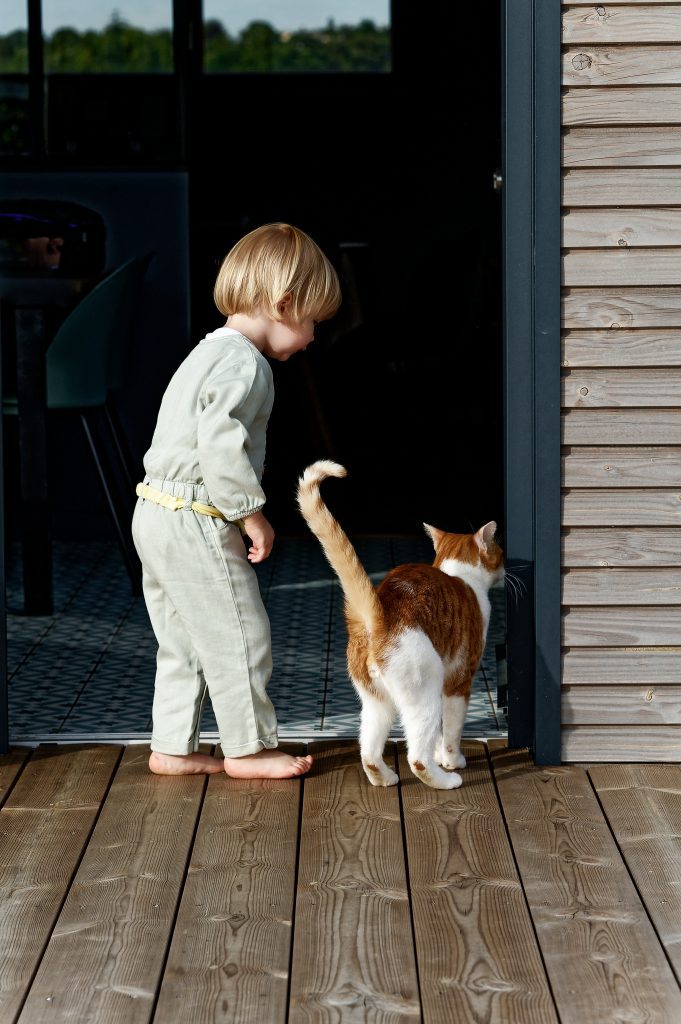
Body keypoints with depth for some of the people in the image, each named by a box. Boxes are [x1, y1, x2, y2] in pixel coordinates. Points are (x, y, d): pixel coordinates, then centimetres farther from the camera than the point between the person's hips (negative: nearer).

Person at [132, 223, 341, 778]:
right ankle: (249, 747, 11)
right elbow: (221, 445, -26)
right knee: (239, 634, 1)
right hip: (196, 522, -10)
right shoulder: (245, 363, -16)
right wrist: (253, 513, -17)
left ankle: (172, 747, 22)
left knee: (183, 640, 16)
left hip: (156, 511, 10)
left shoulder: (210, 353, 18)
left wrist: (240, 512, 21)